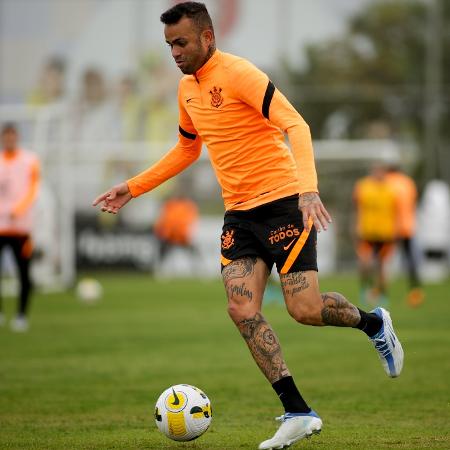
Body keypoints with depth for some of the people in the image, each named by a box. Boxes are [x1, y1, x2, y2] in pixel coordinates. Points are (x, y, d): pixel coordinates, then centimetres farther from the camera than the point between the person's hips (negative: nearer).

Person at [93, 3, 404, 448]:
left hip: (283, 202, -7)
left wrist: (307, 188, -37)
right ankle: (298, 414, -5)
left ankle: (373, 323, 23)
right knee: (242, 310, -9)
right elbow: (186, 149, 29)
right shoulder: (187, 88, 12)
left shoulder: (239, 74, -14)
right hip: (238, 212, 7)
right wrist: (132, 188, 25)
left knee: (304, 309, -11)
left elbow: (295, 126, -23)